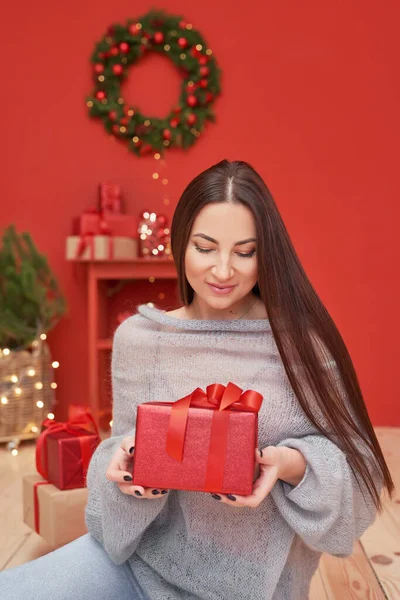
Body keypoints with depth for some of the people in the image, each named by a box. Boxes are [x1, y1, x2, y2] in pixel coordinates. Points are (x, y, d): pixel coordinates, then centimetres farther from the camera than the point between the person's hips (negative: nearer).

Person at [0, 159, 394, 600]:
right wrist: (126, 458, -19)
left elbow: (352, 461, -4)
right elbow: (125, 446, 4)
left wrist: (293, 464, -24)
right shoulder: (136, 337, -4)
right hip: (140, 557, 3)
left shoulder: (299, 338, -10)